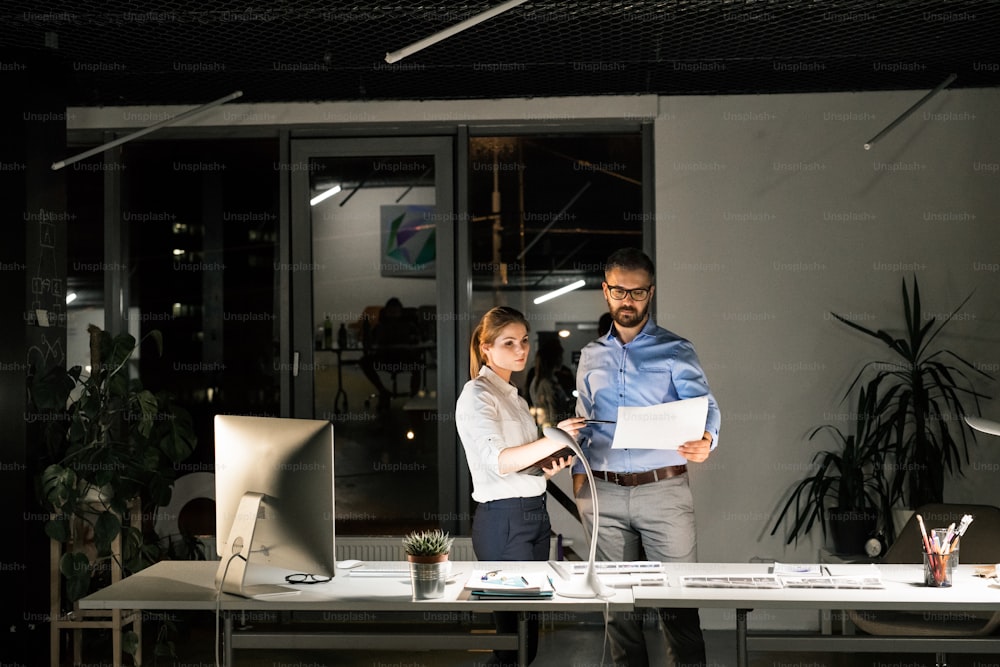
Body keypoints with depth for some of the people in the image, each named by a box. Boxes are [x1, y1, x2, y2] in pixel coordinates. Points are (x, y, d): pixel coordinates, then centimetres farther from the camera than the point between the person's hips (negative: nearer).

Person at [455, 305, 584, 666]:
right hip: (503, 518, -9)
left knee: (531, 622, 9)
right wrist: (551, 442, -36)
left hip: (535, 513, 9)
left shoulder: (514, 396, 17)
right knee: (514, 626, -8)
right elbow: (496, 461, -24)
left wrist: (551, 467, 3)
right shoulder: (477, 395, -10)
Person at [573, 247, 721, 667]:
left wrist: (706, 440, -34)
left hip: (663, 490, -3)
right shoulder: (591, 356, 13)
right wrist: (579, 476, 10)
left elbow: (704, 404, -13)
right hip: (605, 492, 4)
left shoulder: (674, 350, 0)